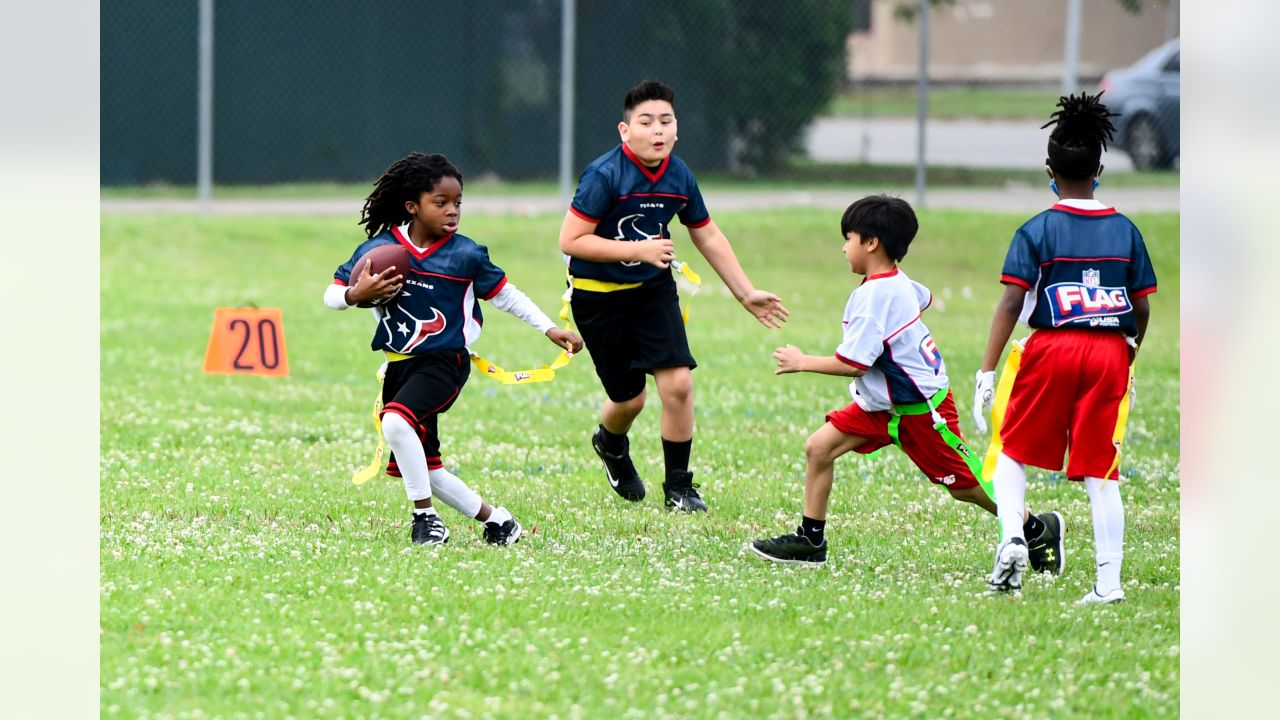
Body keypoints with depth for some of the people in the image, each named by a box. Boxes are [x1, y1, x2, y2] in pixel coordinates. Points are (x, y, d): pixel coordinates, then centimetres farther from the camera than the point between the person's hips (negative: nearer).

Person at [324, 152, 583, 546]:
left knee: (397, 421, -31)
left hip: (443, 362, -5)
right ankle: (494, 519, 26)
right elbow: (331, 295, 2)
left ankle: (425, 515, -17)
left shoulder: (465, 255, -6)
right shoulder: (377, 250, -3)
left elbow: (503, 294, 8)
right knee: (423, 468, 9)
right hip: (399, 366, 5)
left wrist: (550, 329, 6)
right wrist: (356, 295, -20)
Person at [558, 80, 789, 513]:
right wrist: (638, 250, -29)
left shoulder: (680, 178, -4)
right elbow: (571, 241, -24)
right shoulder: (605, 176, -22)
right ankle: (611, 445, 41)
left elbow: (708, 237, 11)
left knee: (678, 383, -12)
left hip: (654, 289, 4)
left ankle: (678, 488, 4)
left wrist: (746, 294, 12)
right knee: (629, 397, 4)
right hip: (598, 297, -4)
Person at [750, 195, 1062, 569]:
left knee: (964, 485, 2)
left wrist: (802, 362, -16)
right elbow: (925, 298, 27)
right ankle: (810, 541, 7)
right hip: (883, 404, 10)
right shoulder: (898, 283, 3)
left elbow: (853, 364, -28)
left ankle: (1038, 529, 19)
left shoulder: (873, 296, -26)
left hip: (920, 407, -10)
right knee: (819, 447, 1)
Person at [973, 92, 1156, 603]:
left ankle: (1011, 535, -7)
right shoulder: (1124, 230, 5)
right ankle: (1109, 580, 1)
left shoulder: (1037, 231, -4)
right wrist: (1129, 356, 25)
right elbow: (1142, 309, 7)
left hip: (1052, 349, -2)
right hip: (1110, 351, 2)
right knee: (1100, 470, 5)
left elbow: (1012, 303, -10)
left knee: (1014, 451, 15)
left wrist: (986, 373, -11)